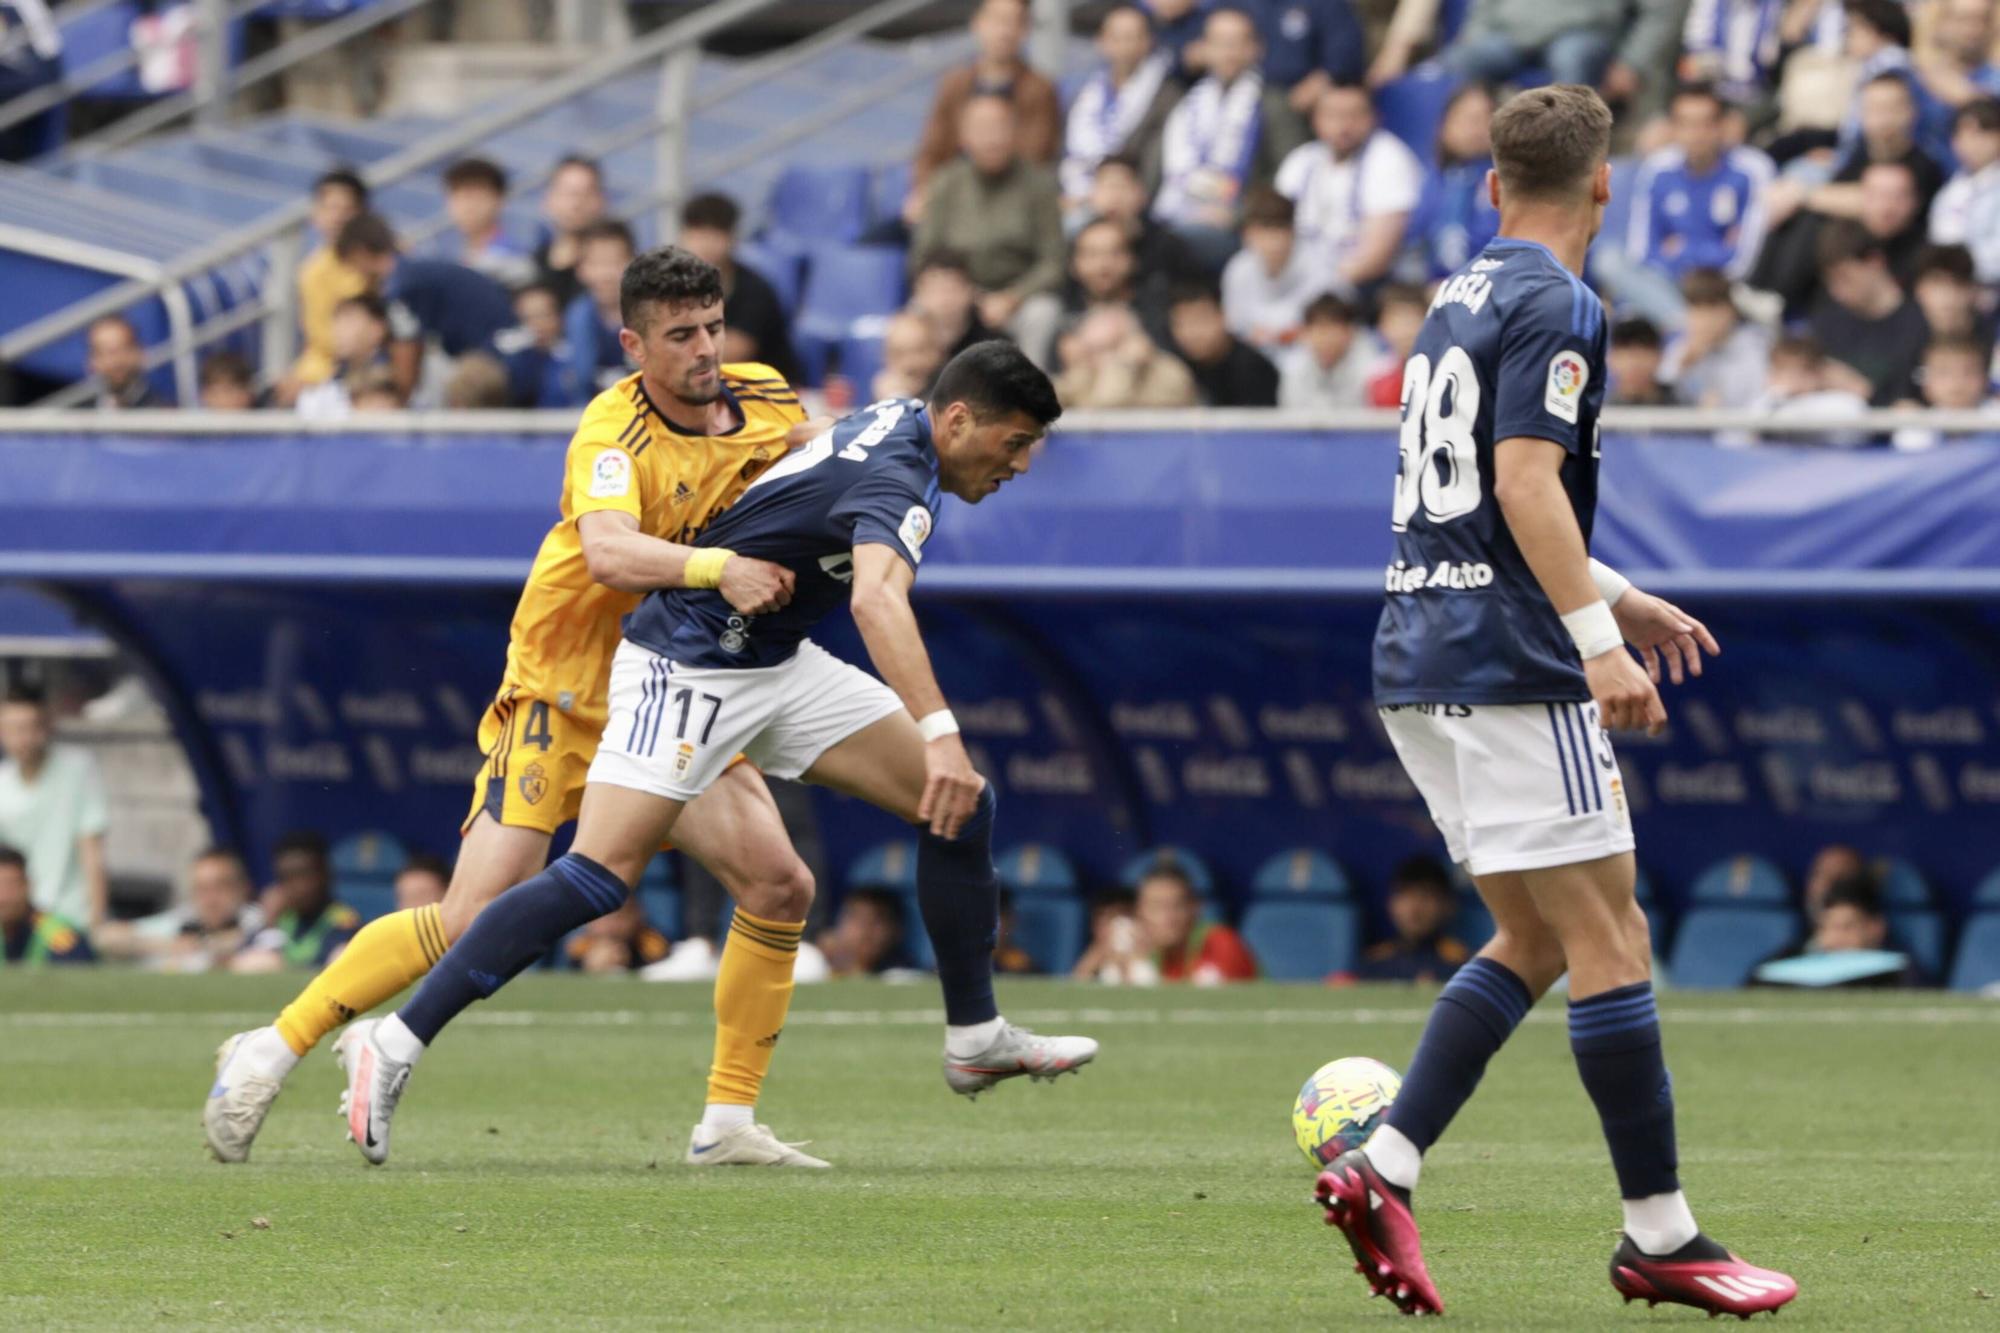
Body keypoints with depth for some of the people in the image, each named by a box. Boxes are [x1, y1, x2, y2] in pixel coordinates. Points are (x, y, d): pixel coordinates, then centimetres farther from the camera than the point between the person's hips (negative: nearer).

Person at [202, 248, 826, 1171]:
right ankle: (275, 1049, 0)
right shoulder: (614, 435, -22)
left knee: (780, 887, -8)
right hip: (562, 692, -6)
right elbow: (608, 551, -42)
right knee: (475, 922, -14)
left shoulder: (767, 403, -2)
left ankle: (728, 1122, 2)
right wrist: (715, 567, -57)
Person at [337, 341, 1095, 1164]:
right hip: (688, 667, -10)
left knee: (962, 808, 2)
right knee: (598, 879, -20)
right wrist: (939, 733, -55)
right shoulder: (896, 479, -25)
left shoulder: (899, 424, 6)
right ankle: (396, 1044, -17)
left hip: (779, 665, 10)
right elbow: (876, 600, -45)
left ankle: (976, 1038, 13)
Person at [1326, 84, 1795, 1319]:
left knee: (1536, 942, 13)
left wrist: (1613, 600, 30)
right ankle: (1659, 1236, -3)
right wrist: (1602, 642, -25)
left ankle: (1381, 1170, 2)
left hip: (1423, 662, 9)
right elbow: (1527, 487, -21)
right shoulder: (1557, 308, -11)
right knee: (1611, 940, -5)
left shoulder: (1460, 301, 17)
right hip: (1512, 672, -9)